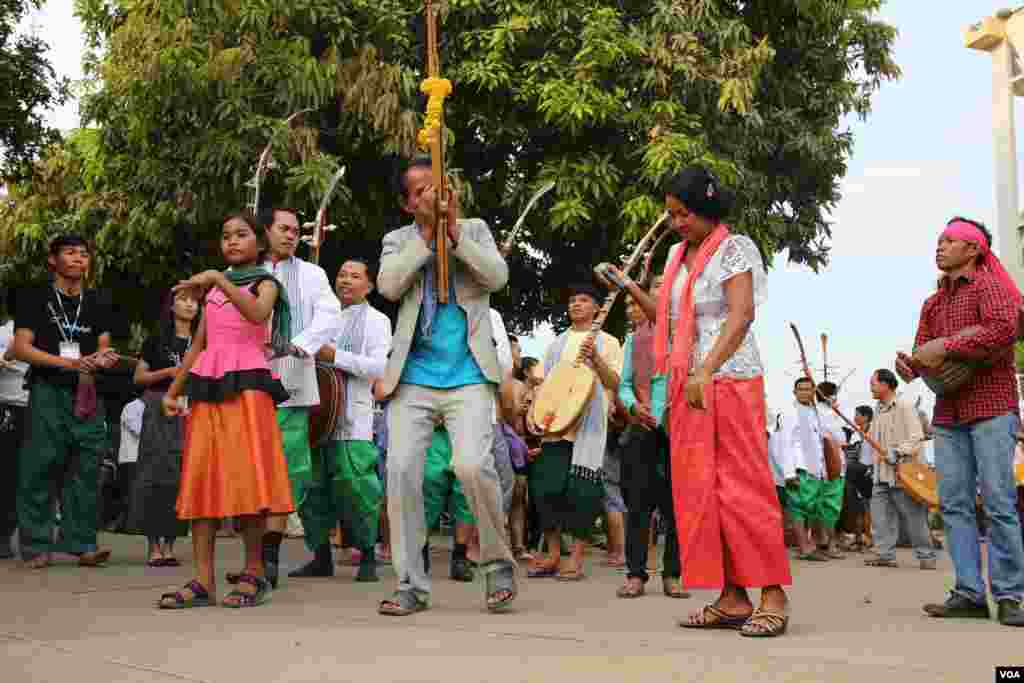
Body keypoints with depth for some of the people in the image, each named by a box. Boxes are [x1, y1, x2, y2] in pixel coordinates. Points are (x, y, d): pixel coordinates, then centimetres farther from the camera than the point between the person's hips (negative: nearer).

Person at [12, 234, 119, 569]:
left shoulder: (98, 303, 16)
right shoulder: (35, 299, 4)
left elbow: (102, 348, 15)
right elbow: (21, 348, -4)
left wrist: (102, 359, -11)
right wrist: (68, 363, -16)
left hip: (87, 395, 4)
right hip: (48, 392, -3)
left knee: (86, 469, 0)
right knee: (40, 469, -5)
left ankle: (82, 543, 3)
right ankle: (36, 545, 0)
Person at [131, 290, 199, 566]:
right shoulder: (157, 341, 9)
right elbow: (139, 377, 7)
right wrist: (168, 372, -7)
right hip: (159, 409, -2)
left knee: (181, 476, -2)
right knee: (155, 473, -8)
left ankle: (169, 544, 4)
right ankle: (153, 544, -5)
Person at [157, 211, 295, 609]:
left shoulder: (265, 283, 7)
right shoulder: (211, 290, 22)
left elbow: (258, 313, -18)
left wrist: (219, 279, -22)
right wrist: (173, 390, 17)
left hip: (246, 384, -5)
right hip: (207, 385, 5)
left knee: (246, 478, -11)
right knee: (201, 479, -3)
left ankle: (254, 574, -3)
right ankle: (203, 580, -4)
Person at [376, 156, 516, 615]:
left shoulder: (474, 229, 14)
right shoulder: (399, 240, 13)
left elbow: (497, 276, -3)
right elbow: (388, 285, -6)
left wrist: (454, 231, -8)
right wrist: (427, 232, -6)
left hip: (468, 376, -2)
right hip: (413, 378, 2)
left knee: (472, 465, -19)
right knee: (401, 472, -7)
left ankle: (498, 563, 3)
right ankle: (411, 585, 5)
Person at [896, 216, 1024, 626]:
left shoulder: (988, 285, 0)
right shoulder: (933, 304, 21)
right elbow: (922, 353, 17)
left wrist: (945, 347, -16)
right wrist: (909, 367, -7)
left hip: (991, 407, -7)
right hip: (948, 412, 7)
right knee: (954, 503, 0)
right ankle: (970, 593, 1)